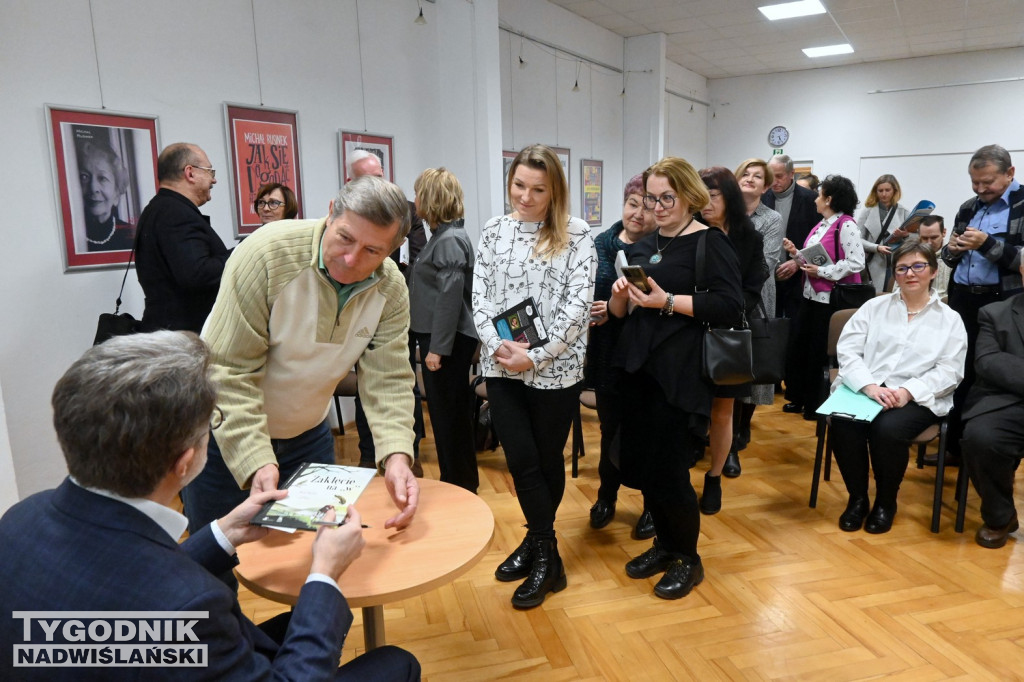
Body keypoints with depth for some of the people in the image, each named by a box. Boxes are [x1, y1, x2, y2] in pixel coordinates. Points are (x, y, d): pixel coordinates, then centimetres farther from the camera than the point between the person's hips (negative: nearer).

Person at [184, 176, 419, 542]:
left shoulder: (391, 291, -13)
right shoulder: (266, 253, -26)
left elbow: (388, 380, -18)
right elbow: (229, 373, -26)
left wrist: (397, 455, -35)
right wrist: (257, 462, -35)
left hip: (307, 433, 4)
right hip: (226, 433, -3)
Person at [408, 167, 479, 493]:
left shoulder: (450, 240, -16)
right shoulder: (442, 236, 14)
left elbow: (450, 297, -22)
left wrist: (437, 348, -22)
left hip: (448, 342, -10)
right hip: (437, 337, 10)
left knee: (449, 414, 0)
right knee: (448, 412, 17)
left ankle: (460, 486, 14)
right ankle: (460, 480, 29)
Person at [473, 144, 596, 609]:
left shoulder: (576, 235, -3)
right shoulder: (493, 231, 7)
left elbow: (578, 304, -10)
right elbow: (480, 295, 4)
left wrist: (536, 356, -15)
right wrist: (497, 346, -11)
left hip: (555, 369, -2)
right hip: (501, 367, 3)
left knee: (548, 460, 10)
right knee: (522, 460, 3)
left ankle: (538, 545, 29)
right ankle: (545, 554, 20)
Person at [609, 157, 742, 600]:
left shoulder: (710, 242, -5)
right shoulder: (644, 245, 15)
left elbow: (730, 306, -16)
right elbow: (619, 312, 17)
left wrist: (667, 302, -21)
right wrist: (620, 296, -5)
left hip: (678, 374, -7)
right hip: (636, 366, 7)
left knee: (666, 470, -2)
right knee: (637, 464, 11)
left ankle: (688, 560, 21)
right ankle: (665, 544, 33)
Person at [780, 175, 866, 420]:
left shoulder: (846, 225, -14)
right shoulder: (821, 225, 13)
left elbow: (856, 263, -21)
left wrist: (821, 272, -20)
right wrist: (796, 253, 2)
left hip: (831, 298, -9)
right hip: (812, 294, 9)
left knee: (820, 353, 1)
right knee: (797, 345, 10)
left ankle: (817, 405, 16)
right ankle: (799, 398, 24)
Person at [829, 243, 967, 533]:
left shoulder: (950, 319, 11)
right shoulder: (874, 306, 13)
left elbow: (949, 371, 1)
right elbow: (847, 350, 2)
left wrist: (908, 391, -17)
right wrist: (869, 386, -16)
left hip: (918, 399, -1)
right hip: (864, 389, 1)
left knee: (888, 429, -33)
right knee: (843, 422, -31)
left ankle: (886, 502, -5)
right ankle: (857, 498, -8)